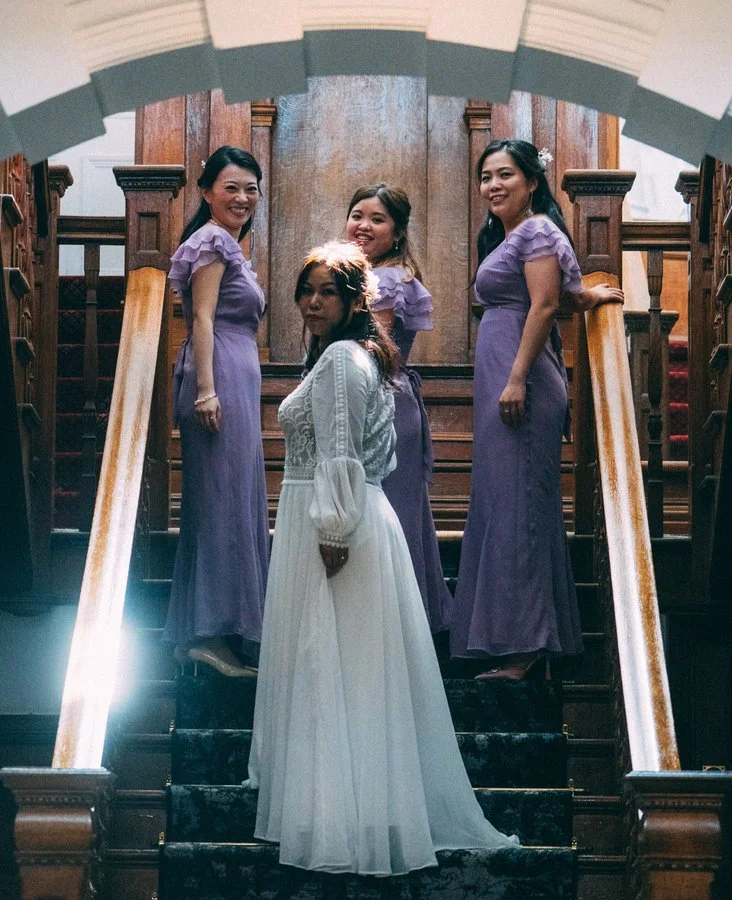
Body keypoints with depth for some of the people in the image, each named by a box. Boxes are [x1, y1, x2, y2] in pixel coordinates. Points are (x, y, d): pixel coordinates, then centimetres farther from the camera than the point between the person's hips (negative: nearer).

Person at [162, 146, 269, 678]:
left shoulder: (228, 245, 23)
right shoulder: (213, 241, -7)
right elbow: (202, 318, -15)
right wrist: (206, 389, -23)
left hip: (236, 382, 10)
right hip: (220, 378, -10)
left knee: (231, 501, 9)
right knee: (225, 499, -12)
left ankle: (200, 631, 12)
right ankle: (215, 632, -12)